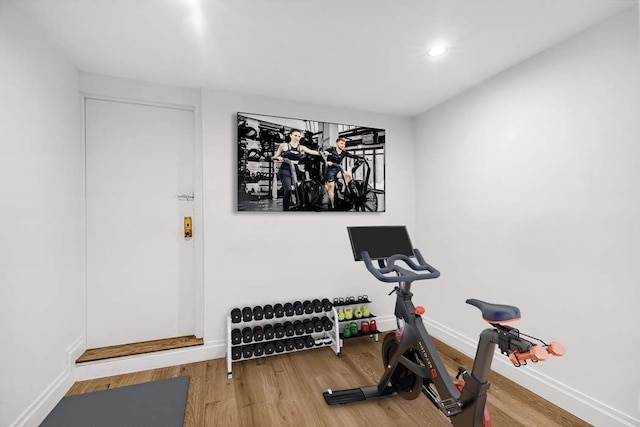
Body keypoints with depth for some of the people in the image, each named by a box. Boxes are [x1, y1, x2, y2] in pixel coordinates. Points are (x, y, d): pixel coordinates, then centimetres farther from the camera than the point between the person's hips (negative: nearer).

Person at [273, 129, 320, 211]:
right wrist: (279, 159, -16)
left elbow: (311, 151, -5)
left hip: (295, 170, 4)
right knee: (288, 189, -23)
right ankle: (285, 209, -11)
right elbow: (274, 158, 7)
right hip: (285, 170, -4)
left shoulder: (301, 147, 12)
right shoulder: (283, 145, 6)